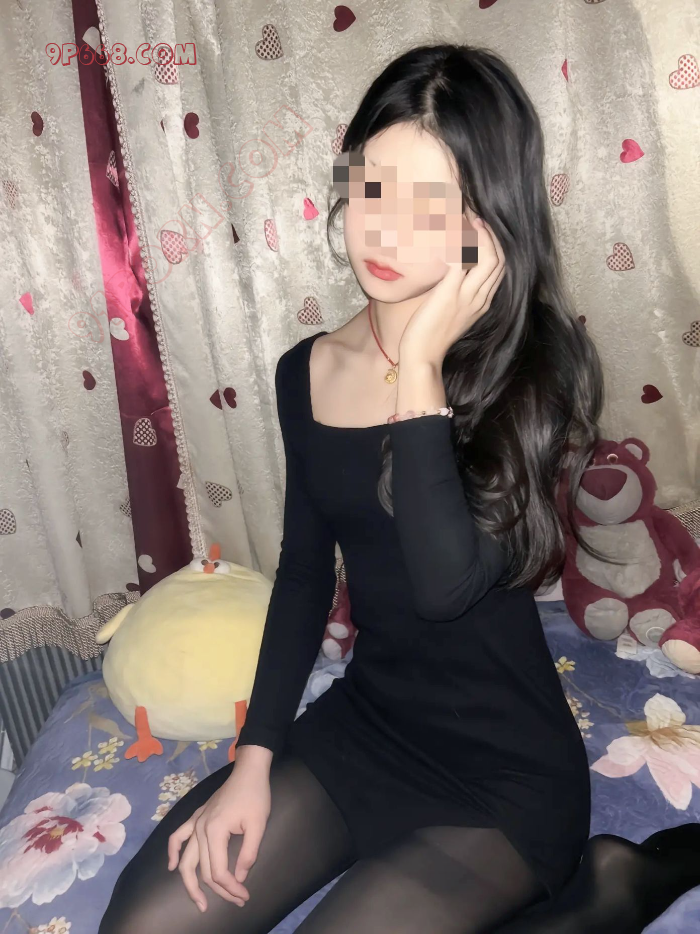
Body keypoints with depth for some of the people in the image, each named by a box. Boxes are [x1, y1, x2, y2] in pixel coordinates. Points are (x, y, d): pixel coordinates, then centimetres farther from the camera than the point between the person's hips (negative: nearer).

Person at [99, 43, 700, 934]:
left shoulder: (533, 367, -16)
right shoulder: (305, 371, -2)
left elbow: (448, 583, -29)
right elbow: (303, 575, 4)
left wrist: (421, 368, -26)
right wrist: (254, 758, 0)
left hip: (502, 768, -4)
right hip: (361, 720, 5)